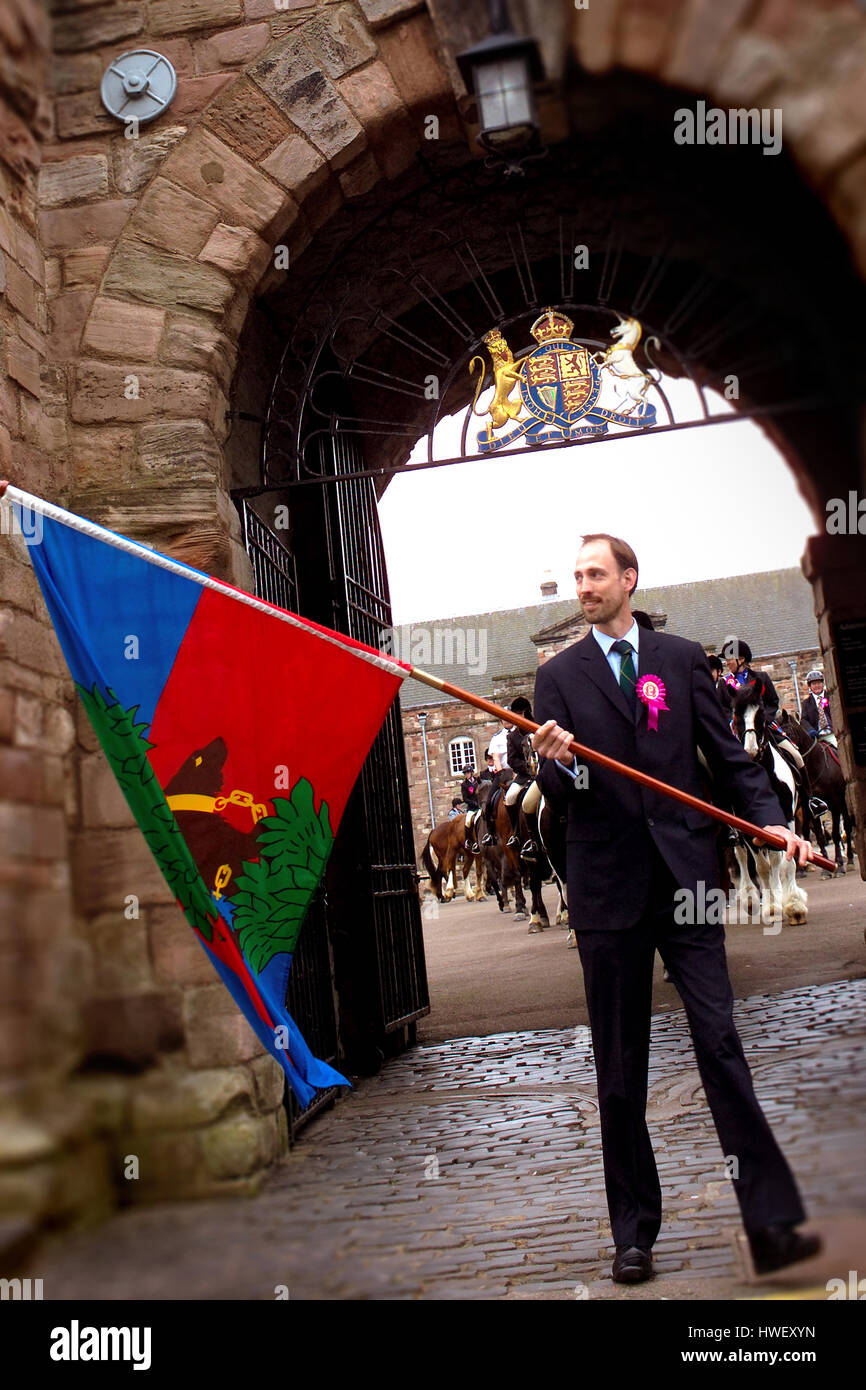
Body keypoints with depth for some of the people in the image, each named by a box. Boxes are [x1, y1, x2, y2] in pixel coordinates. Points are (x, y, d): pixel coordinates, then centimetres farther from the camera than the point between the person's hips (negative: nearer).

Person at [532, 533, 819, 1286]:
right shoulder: (559, 675, 7)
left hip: (686, 879, 0)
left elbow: (727, 754, 6)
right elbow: (560, 797, 2)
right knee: (619, 1072, 7)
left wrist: (769, 817, -10)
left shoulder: (682, 657, 9)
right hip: (609, 888, 1)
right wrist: (557, 765, -21)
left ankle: (771, 1221, 1)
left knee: (721, 1044, -5)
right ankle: (634, 1234, 18)